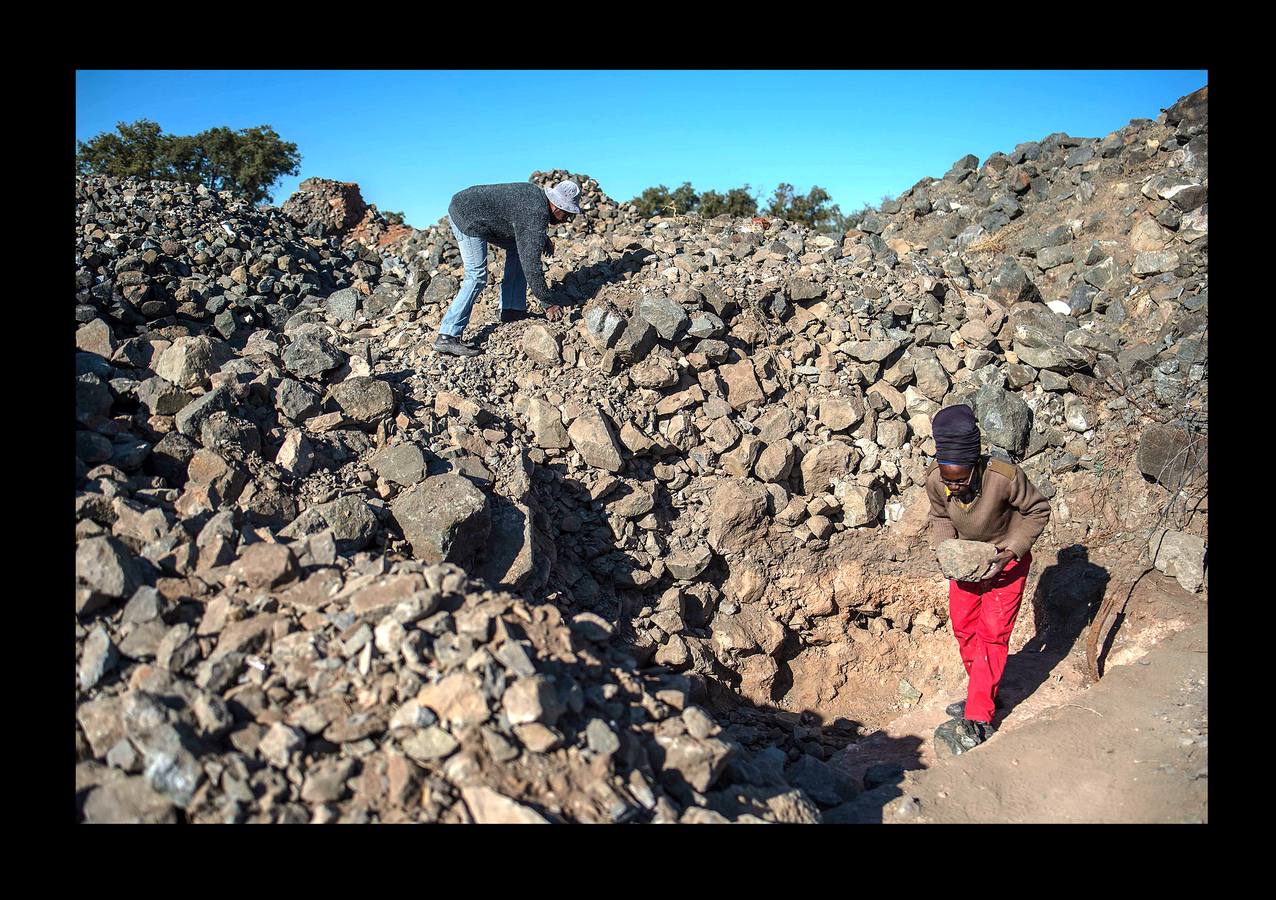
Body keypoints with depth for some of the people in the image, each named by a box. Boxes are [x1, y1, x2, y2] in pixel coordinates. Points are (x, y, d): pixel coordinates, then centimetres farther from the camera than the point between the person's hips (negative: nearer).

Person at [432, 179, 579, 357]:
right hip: (467, 217, -10)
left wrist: (544, 240, 14)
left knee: (517, 247, 13)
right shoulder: (536, 215, -23)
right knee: (477, 277, -13)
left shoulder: (537, 193, 5)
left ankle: (512, 309, 15)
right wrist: (547, 304, -17)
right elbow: (531, 263, -23)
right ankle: (447, 337, -15)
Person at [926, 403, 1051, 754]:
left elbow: (1038, 511, -16)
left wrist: (1009, 552, -24)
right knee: (963, 626, 10)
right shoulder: (934, 479, -22)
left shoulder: (1005, 477, -34)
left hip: (1006, 559, -5)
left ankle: (977, 723, -5)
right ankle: (983, 695, 30)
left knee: (992, 633, -7)